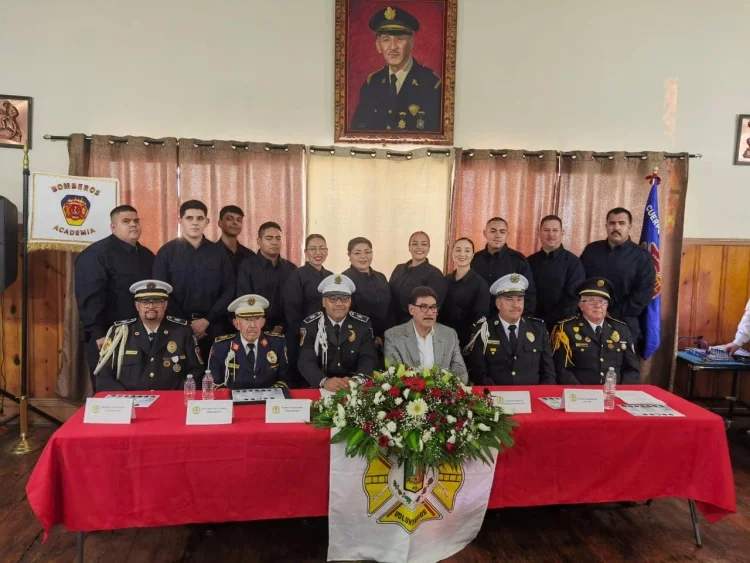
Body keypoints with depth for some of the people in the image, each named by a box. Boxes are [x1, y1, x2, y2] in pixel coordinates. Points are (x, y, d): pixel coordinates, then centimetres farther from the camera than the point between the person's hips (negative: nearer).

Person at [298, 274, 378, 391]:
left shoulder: (363, 324, 3)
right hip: (321, 390, -1)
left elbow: (369, 358, -5)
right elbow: (306, 361, -10)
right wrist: (324, 381, -29)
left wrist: (355, 380, -25)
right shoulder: (310, 325, 0)